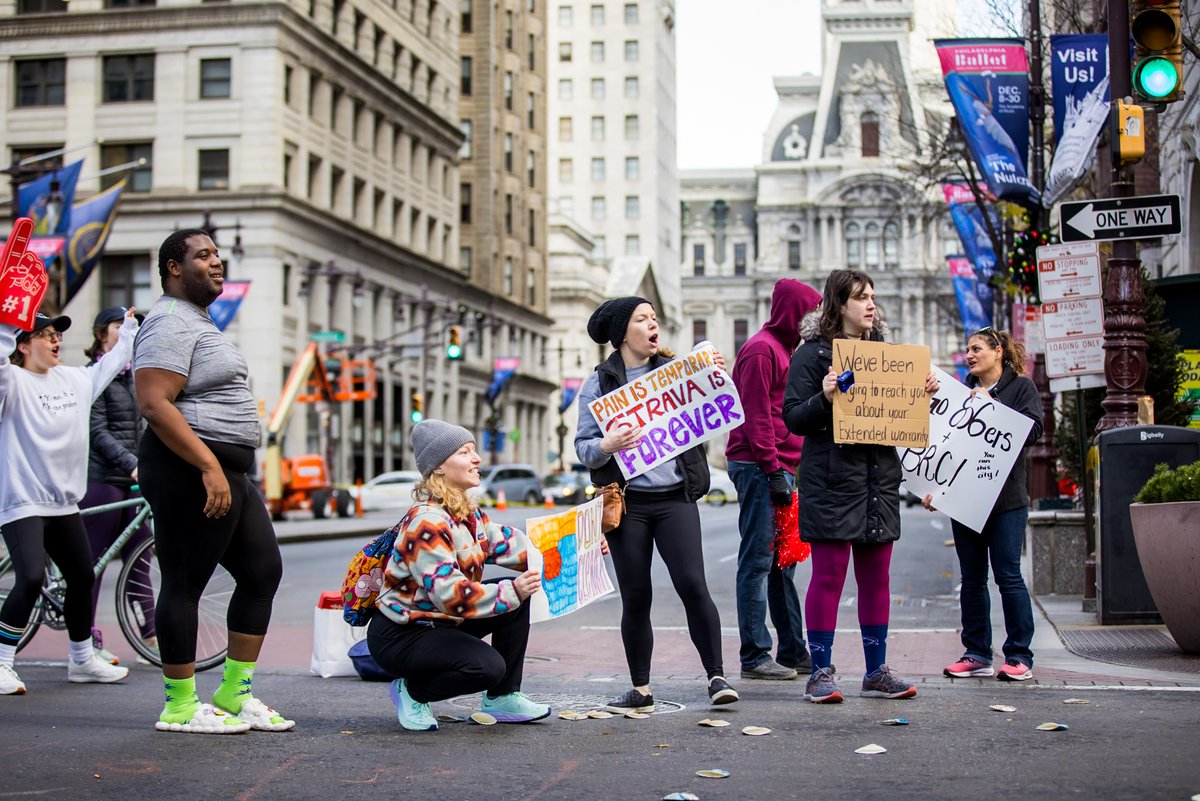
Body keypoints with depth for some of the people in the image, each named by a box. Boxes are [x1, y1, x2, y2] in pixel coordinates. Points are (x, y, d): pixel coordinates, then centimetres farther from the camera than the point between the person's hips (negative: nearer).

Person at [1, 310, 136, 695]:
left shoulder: (75, 378, 11)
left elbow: (110, 365, 29)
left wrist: (129, 329, 36)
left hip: (65, 503, 8)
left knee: (83, 578, 14)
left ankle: (83, 659, 31)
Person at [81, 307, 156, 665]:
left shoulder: (133, 374, 15)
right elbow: (98, 432, -14)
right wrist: (131, 463, -24)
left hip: (133, 478, 7)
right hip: (102, 478, -7)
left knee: (139, 559, 6)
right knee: (93, 561, 0)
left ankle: (151, 635, 8)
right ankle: (87, 639, 7)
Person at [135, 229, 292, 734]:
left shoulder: (197, 321, 22)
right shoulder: (171, 322, -11)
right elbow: (154, 404, -22)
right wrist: (209, 466, -25)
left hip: (227, 472, 11)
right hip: (191, 472, -11)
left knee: (263, 571, 10)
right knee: (184, 584, -3)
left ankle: (234, 694, 16)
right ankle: (179, 707, 6)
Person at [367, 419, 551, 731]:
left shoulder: (467, 513, 5)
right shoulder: (427, 522, -25)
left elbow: (505, 543, 3)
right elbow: (449, 594, -32)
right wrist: (511, 592, -38)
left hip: (441, 620, 9)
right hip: (399, 634, -9)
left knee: (520, 591, -2)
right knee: (488, 666, -28)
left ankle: (502, 698, 4)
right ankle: (412, 692, 0)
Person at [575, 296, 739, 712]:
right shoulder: (599, 383, 3)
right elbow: (583, 446, 0)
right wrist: (606, 446, -22)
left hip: (675, 497, 1)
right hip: (628, 502, 0)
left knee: (692, 584, -11)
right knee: (635, 597, 4)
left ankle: (717, 677, -1)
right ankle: (641, 689, 16)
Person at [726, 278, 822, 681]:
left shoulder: (784, 349, 21)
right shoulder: (761, 349, -9)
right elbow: (755, 416, -16)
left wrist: (787, 470, 15)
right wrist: (774, 470, -18)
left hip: (781, 469, 10)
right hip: (759, 467, -10)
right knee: (758, 560, -7)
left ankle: (793, 651, 18)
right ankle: (755, 657, -4)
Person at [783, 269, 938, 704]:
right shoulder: (813, 352, -3)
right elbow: (794, 418, -8)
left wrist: (924, 393, 3)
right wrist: (824, 398, -24)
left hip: (879, 477, 6)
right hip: (830, 479, -6)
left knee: (876, 577, 9)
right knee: (828, 575, -4)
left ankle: (876, 671, 17)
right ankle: (820, 673, 4)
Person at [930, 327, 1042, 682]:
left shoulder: (1021, 387, 3)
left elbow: (1031, 431, -12)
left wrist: (990, 406, -13)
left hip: (1006, 499, -5)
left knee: (1008, 575, -5)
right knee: (972, 578, 7)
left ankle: (1019, 656, 1)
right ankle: (977, 654, 13)